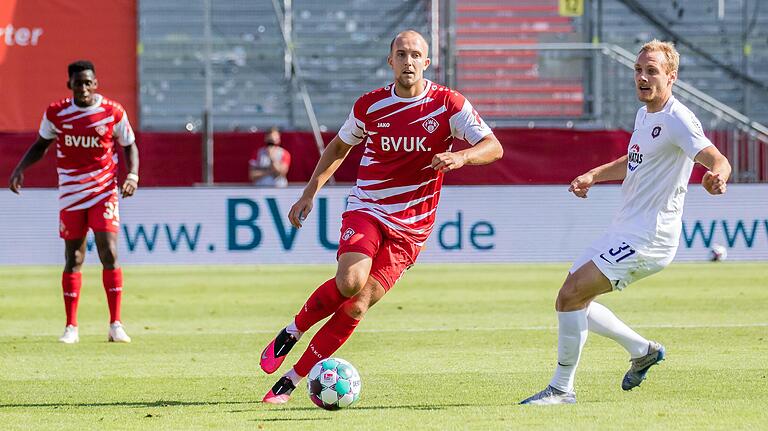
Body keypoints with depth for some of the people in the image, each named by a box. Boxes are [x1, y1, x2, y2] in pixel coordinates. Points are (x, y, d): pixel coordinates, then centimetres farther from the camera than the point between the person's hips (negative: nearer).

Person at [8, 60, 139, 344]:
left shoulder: (113, 112, -5)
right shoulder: (56, 113, -2)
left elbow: (129, 146, 7)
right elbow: (41, 144, 13)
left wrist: (132, 175, -10)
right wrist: (20, 168, -1)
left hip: (104, 192, -2)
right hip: (70, 194, 2)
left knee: (108, 253, -13)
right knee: (73, 258, 4)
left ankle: (116, 325, -8)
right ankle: (71, 327, 11)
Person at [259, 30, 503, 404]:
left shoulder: (449, 105, -5)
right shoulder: (369, 105, 1)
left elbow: (493, 147, -11)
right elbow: (339, 147, 18)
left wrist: (460, 156, -31)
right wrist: (309, 193, 10)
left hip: (410, 227, 0)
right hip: (365, 208, 0)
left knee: (356, 307, -10)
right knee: (350, 282, -28)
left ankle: (290, 382, 0)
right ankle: (292, 332, -1)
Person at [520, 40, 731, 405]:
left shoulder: (677, 120, -16)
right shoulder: (644, 115, 13)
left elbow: (718, 160, -27)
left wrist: (717, 177, -49)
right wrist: (593, 176, 19)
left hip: (648, 238, -10)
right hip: (624, 231, 10)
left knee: (570, 296, -17)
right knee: (572, 299, 14)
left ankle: (562, 389, -7)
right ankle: (642, 350, 28)